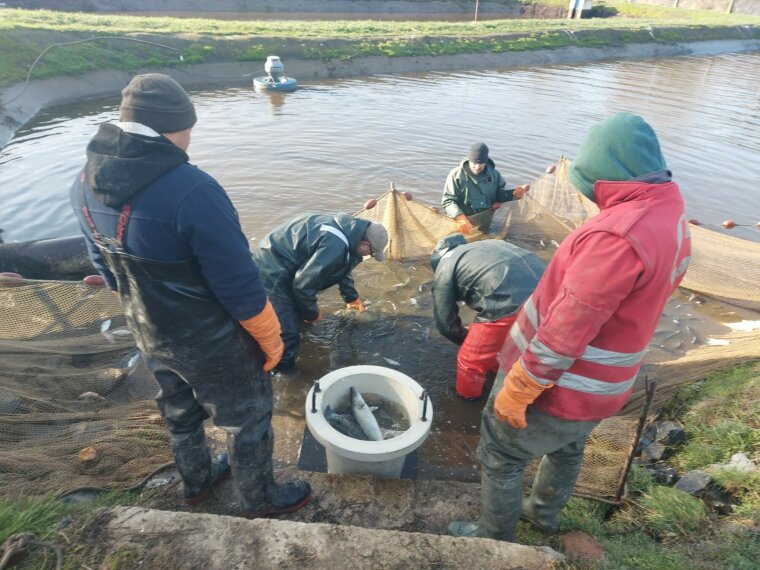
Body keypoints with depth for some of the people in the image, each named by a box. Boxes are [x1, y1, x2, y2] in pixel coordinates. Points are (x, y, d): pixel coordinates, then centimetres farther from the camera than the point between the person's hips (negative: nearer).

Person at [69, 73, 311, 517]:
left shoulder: (86, 185, -6)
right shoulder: (192, 190, -33)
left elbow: (106, 265, 7)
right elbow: (239, 283, -27)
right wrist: (270, 338, -11)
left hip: (148, 336, 8)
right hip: (210, 341, -7)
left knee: (181, 411, 30)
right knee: (247, 418, 17)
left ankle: (197, 480, 54)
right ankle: (261, 498, 40)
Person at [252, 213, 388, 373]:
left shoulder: (347, 230, 5)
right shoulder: (335, 246, -30)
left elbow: (343, 267, 25)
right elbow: (303, 284, -26)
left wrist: (351, 297, 35)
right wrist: (311, 313, -8)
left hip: (278, 265, 11)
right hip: (271, 274, -11)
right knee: (286, 344, -9)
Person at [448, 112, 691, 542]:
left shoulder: (618, 233, -32)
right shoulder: (672, 223, 1)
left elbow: (566, 329, -30)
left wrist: (517, 389, -19)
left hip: (558, 383, -9)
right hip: (601, 385, 9)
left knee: (501, 455, 13)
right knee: (567, 448, 30)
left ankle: (496, 538, 34)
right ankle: (546, 513, 55)